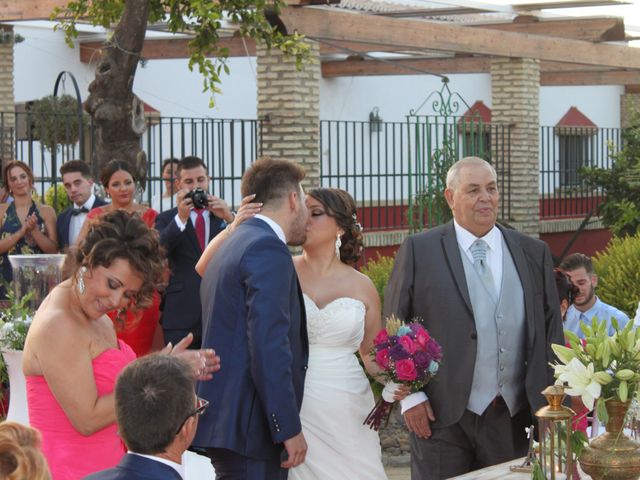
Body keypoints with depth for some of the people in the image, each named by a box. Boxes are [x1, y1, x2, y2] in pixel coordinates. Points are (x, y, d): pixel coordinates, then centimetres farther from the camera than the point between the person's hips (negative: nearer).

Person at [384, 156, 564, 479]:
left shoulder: (533, 253, 9)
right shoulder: (418, 251, 0)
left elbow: (550, 329, 12)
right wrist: (409, 394, -6)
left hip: (513, 417, 3)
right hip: (442, 417, -3)